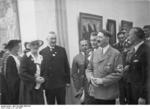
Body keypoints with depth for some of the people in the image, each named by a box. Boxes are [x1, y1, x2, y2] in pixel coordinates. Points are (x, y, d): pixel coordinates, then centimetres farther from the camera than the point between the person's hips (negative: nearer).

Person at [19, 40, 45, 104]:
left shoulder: (41, 57, 10)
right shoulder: (26, 57, -8)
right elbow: (22, 74, -13)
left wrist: (42, 78, 0)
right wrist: (35, 79, -17)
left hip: (39, 89, 5)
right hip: (28, 89, -5)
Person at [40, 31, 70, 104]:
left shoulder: (62, 50, 5)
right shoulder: (42, 52, -1)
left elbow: (66, 66, 6)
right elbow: (41, 68, 1)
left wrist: (68, 81, 3)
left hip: (61, 84, 1)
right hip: (48, 85, -1)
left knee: (62, 103, 11)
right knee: (50, 103, 11)